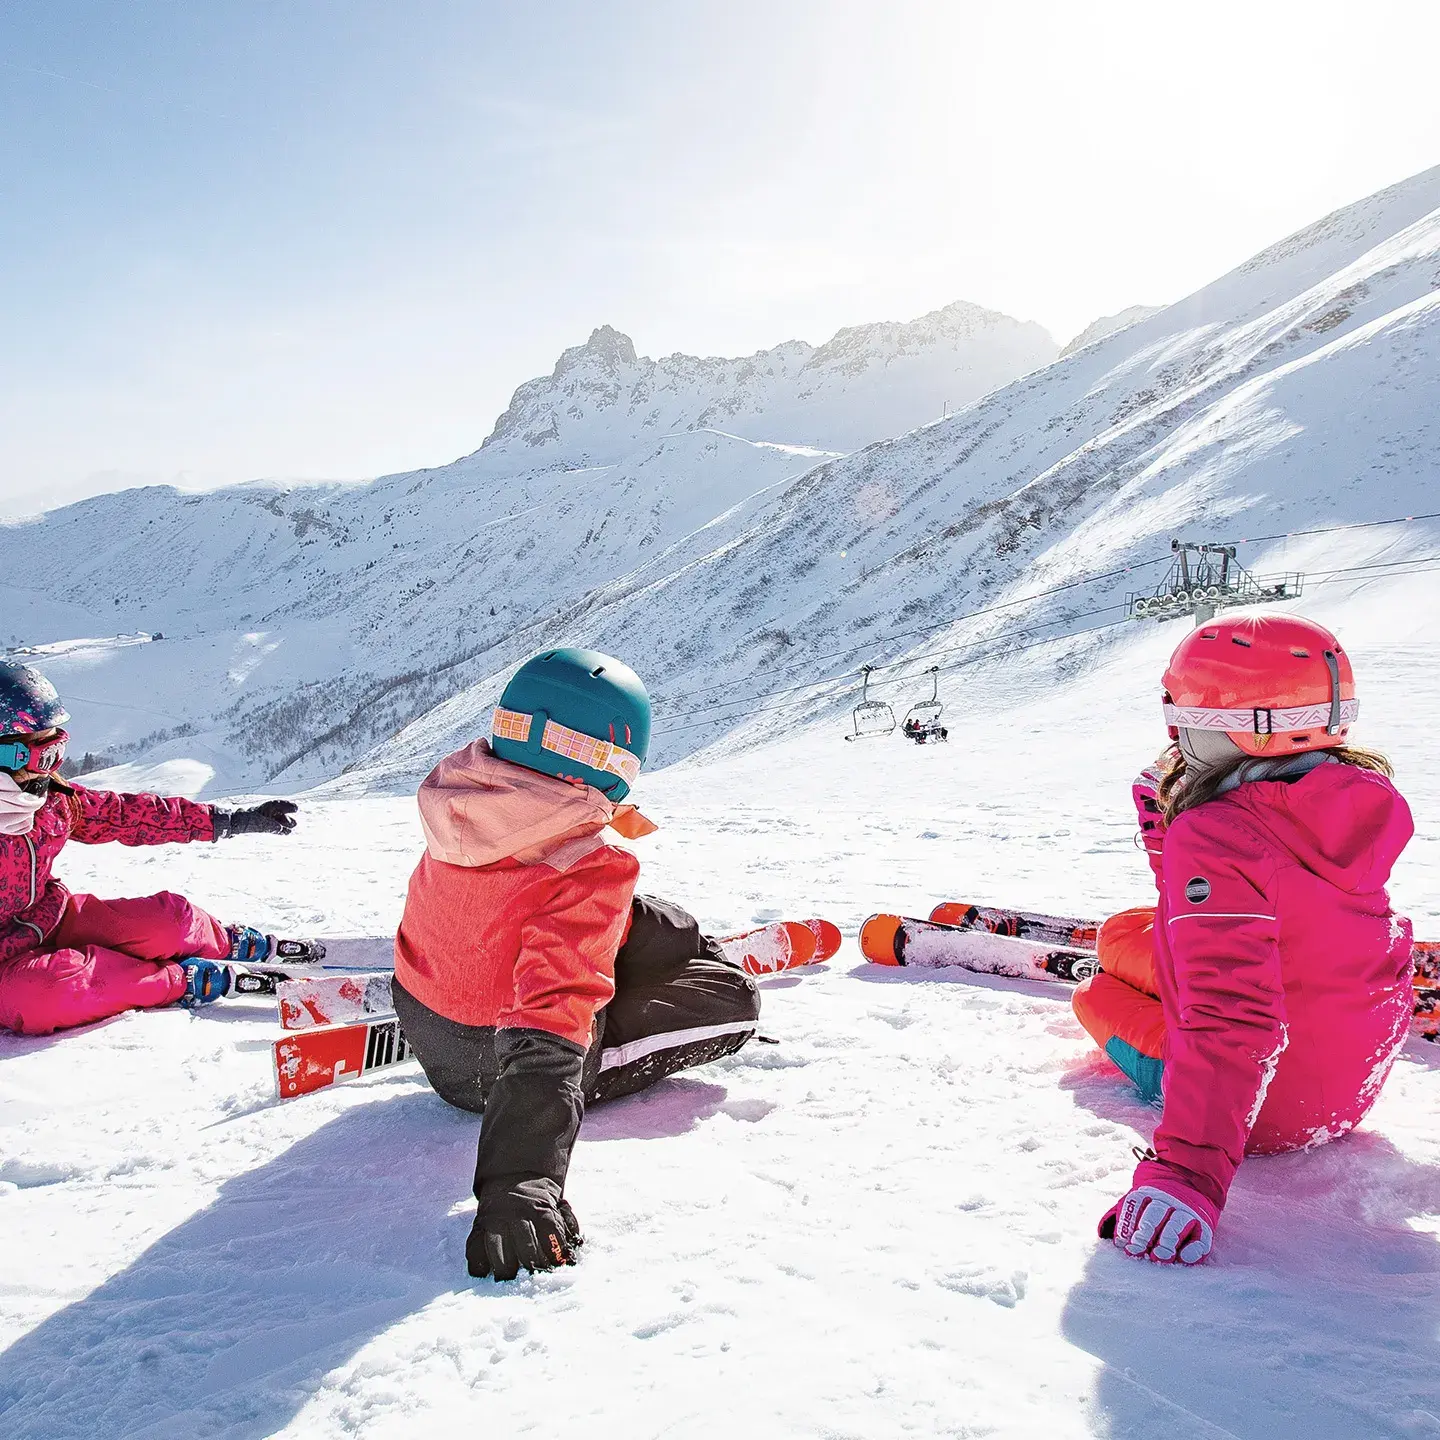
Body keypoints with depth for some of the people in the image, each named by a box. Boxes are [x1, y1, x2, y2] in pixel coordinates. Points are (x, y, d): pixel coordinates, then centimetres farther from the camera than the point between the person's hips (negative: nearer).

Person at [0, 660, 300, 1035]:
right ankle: (181, 981, -17)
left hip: (48, 922, 7)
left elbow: (127, 814, 5)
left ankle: (232, 945, 22)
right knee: (47, 990, -38)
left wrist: (234, 820, 3)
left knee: (169, 917, -10)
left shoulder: (52, 799, -2)